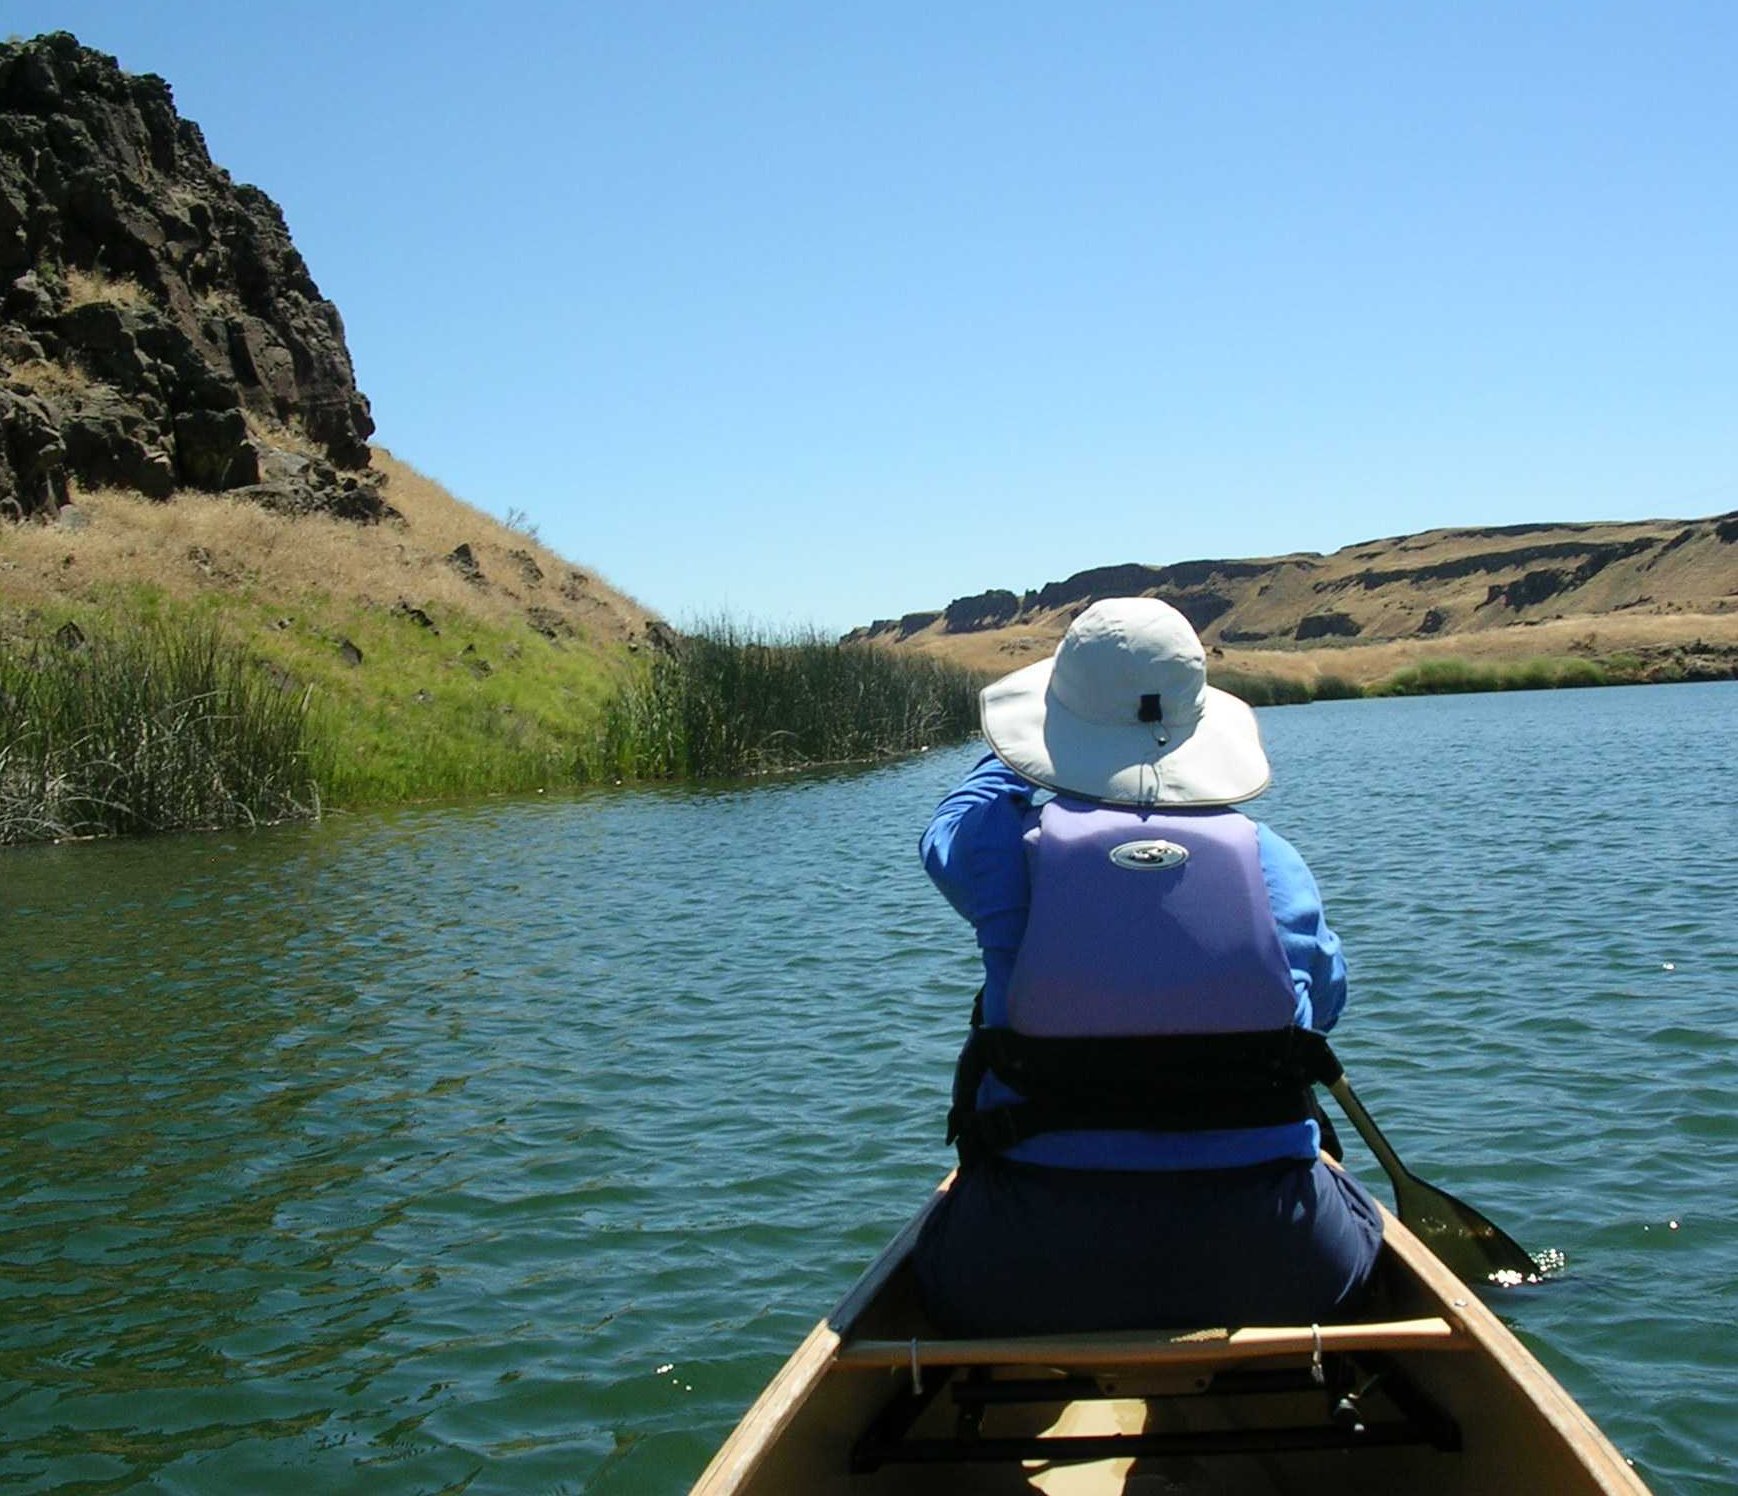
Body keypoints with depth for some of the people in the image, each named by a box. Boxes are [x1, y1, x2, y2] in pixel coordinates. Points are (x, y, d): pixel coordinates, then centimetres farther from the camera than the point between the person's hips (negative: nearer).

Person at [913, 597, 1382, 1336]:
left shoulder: (1017, 849, -8)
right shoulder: (1271, 858, -3)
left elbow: (947, 836, 18)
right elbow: (1324, 997, 14)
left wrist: (1013, 757, 34)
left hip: (1035, 1268, -1)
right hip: (1264, 1261, 1)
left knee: (941, 1251, 33)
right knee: (1354, 1223, 35)